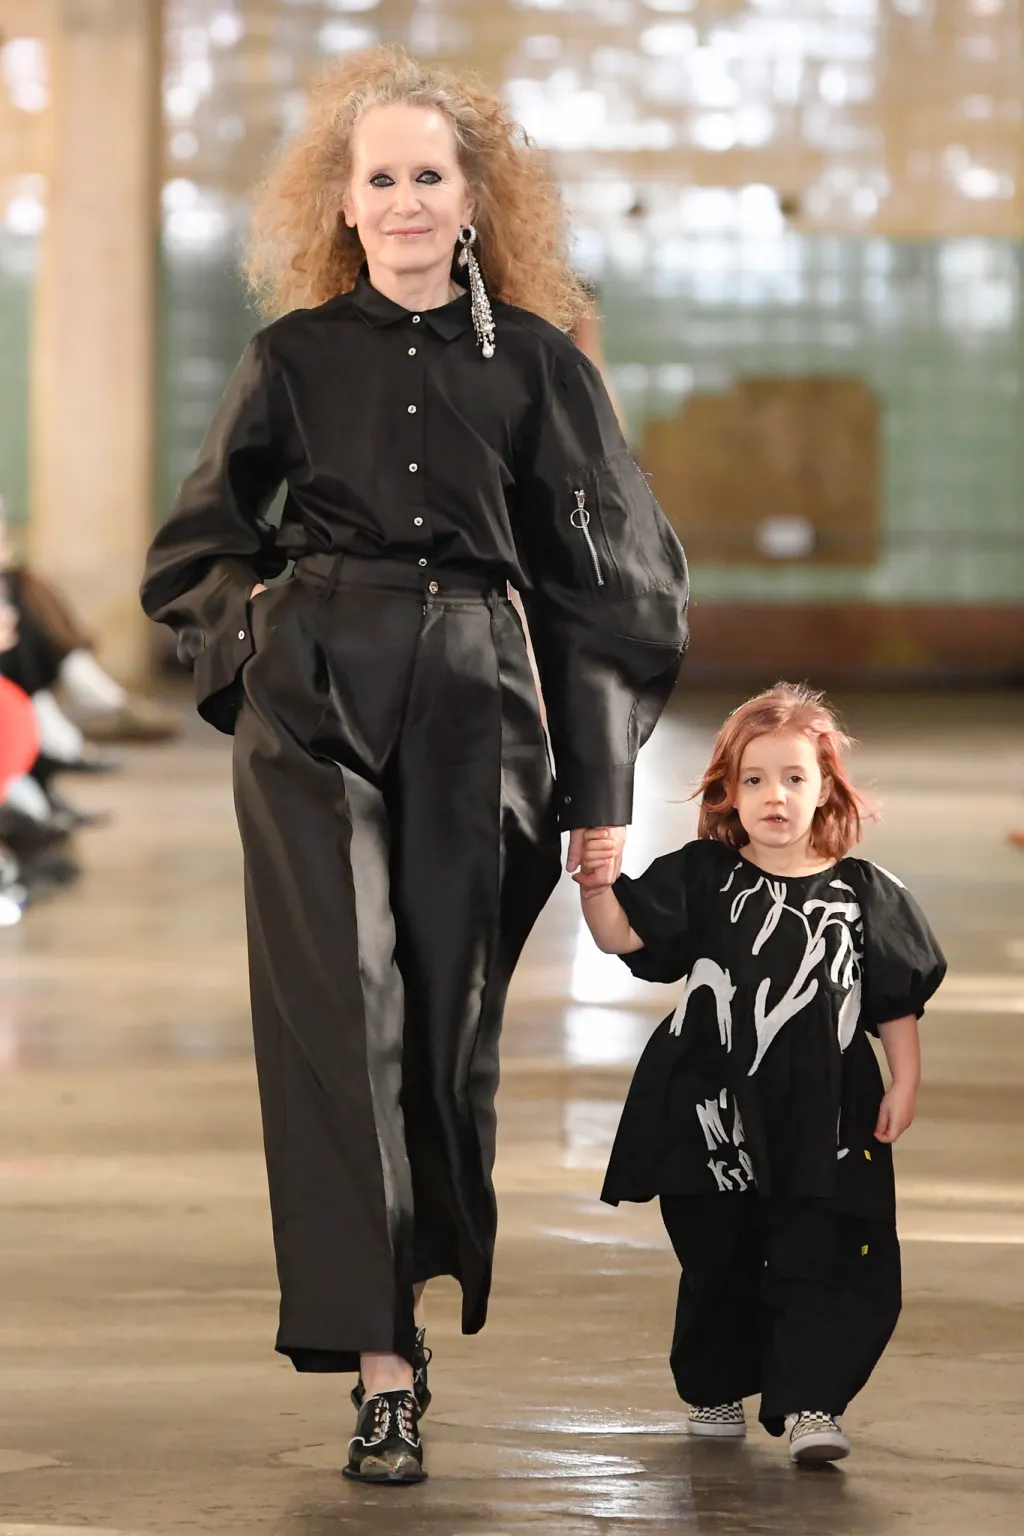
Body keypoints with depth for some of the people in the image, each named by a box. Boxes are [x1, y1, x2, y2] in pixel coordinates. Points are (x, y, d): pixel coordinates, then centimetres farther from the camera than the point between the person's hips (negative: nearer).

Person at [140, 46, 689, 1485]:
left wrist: (600, 790, 2)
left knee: (450, 1014, 3)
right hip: (313, 702, 0)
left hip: (475, 706, 0)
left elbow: (605, 586, 6)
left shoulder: (535, 362, 6)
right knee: (339, 1009, -11)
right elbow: (197, 546, 21)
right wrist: (256, 616, 2)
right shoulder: (298, 354, 9)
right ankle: (380, 1363, -13)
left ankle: (414, 1293, 27)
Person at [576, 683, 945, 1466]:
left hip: (825, 1122, -1)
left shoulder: (866, 895, -1)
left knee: (821, 1264, -7)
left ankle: (809, 1402, -4)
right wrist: (599, 885, -30)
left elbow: (899, 1000, 4)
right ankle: (715, 1391, 30)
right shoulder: (700, 879, -2)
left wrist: (904, 1084, 0)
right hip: (712, 1118, 1)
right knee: (717, 1263, 14)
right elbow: (624, 934, -11)